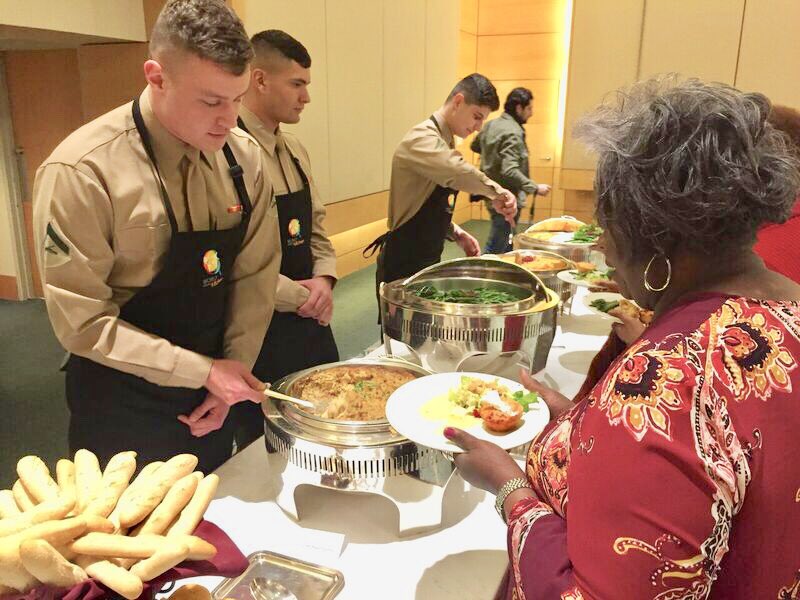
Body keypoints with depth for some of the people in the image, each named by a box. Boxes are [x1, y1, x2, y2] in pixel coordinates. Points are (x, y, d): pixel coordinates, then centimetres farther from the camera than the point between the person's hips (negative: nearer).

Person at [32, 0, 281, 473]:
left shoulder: (245, 157, -7)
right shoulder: (81, 173, -22)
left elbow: (255, 273, -2)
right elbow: (82, 322, -19)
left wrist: (235, 370, -7)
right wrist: (203, 371, -20)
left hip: (212, 398, 5)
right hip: (122, 411, -4)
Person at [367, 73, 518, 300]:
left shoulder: (443, 141, 12)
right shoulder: (422, 138, -17)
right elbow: (457, 171, -39)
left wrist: (457, 233, 6)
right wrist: (495, 191, -26)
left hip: (428, 260, 9)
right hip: (403, 265, -9)